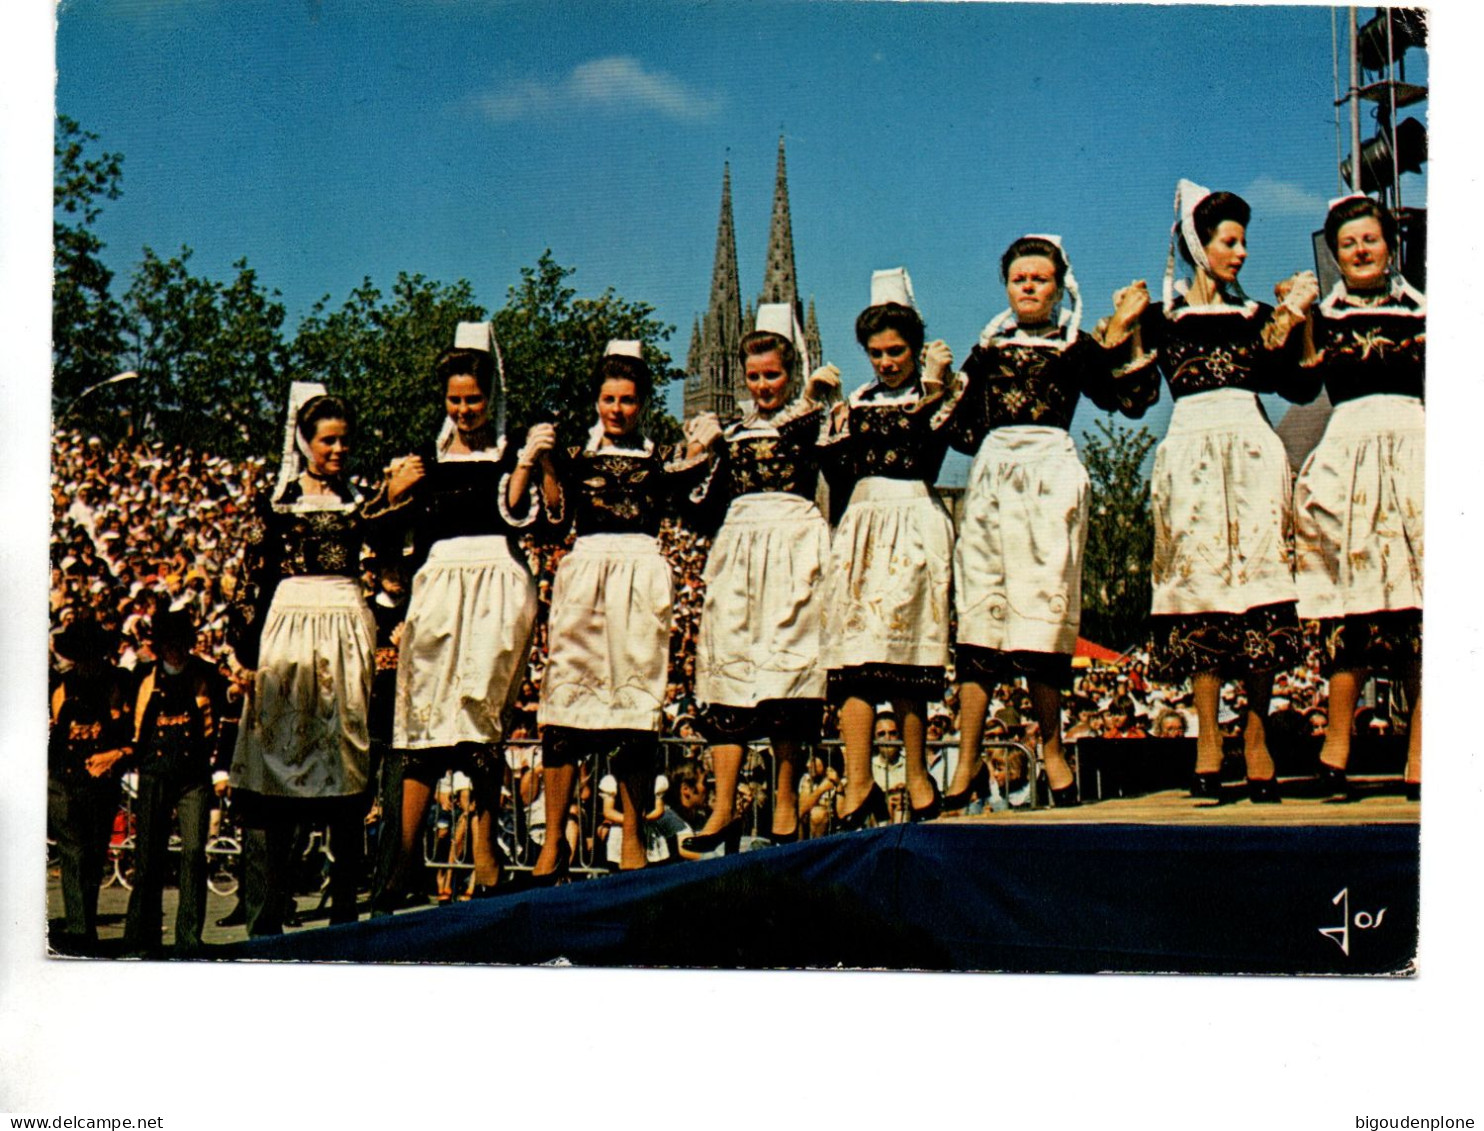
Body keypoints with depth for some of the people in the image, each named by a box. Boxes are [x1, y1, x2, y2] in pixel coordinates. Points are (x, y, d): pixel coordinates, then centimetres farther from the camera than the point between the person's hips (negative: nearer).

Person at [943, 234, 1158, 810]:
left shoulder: (1076, 348, 10)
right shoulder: (987, 349, 18)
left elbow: (1134, 398, 0)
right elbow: (964, 431, 16)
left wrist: (1130, 333, -2)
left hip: (1051, 472, -2)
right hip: (991, 475, 2)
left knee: (1043, 602, -7)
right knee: (979, 608, -4)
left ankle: (1051, 750, 2)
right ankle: (968, 759, -3)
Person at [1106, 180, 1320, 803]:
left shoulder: (1258, 315, 18)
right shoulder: (1161, 317, 13)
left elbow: (1298, 384, 4)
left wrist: (1296, 318, 0)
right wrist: (1123, 327, -3)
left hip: (1252, 451, 2)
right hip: (1191, 452, -1)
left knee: (1256, 581, -7)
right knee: (1198, 587, -7)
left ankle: (1256, 734, -4)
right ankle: (1207, 740, -7)